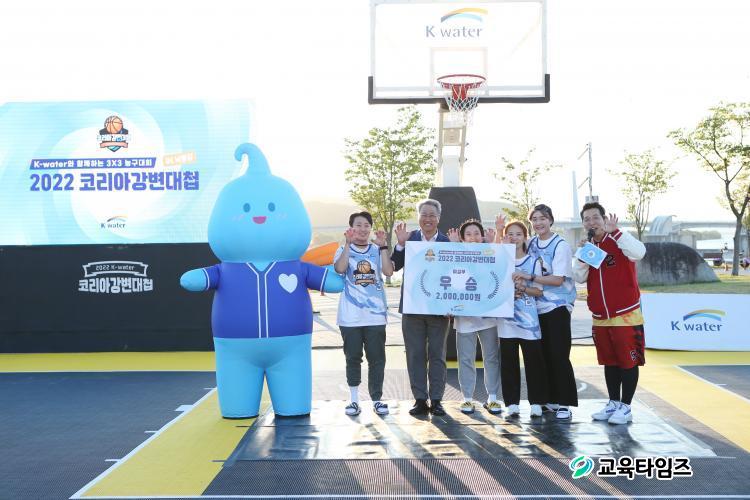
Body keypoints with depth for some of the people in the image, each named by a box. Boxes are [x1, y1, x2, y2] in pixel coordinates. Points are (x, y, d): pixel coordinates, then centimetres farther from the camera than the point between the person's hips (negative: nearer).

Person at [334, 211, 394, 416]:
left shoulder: (378, 251, 10)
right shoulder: (344, 251, 6)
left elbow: (389, 271, -8)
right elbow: (339, 269, -16)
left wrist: (382, 246, -11)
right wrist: (348, 244, -17)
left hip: (375, 314, 1)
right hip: (350, 316, -1)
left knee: (377, 358, 3)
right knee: (353, 357, 5)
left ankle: (376, 399, 12)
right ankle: (354, 400, 13)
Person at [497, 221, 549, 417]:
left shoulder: (533, 262, 7)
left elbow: (539, 291, 5)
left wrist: (523, 288, -13)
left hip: (529, 318, 0)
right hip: (506, 316, 1)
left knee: (533, 360, -1)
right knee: (508, 361, 1)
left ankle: (536, 402, 8)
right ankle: (512, 403, 8)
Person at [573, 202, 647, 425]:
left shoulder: (618, 241, -9)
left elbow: (639, 252, -30)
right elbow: (579, 278, 2)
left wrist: (614, 230, -32)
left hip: (626, 315, -6)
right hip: (600, 318, 6)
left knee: (628, 361, 1)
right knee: (609, 362, 14)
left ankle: (625, 407, 9)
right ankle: (613, 403, 24)